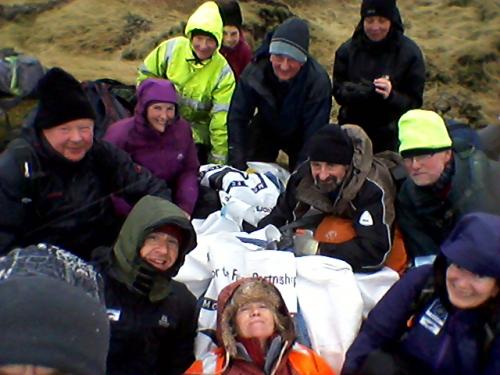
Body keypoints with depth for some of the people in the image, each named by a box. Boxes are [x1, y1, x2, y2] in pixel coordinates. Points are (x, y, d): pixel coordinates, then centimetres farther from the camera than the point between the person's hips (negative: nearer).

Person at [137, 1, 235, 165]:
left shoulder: (223, 72, -17)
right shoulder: (172, 48, -14)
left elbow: (221, 119, -17)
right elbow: (145, 75, 1)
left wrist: (218, 160, -17)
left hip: (196, 132, -1)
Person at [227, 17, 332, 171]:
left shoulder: (318, 81, -34)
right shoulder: (254, 71, -29)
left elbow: (314, 134, -30)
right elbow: (237, 117, -23)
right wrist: (237, 165, -30)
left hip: (299, 137, -1)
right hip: (265, 130, 2)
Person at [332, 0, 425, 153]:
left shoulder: (409, 52, -7)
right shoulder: (348, 50, -2)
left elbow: (414, 101, -7)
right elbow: (338, 90, -1)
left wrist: (391, 95, -27)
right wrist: (361, 91, -22)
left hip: (392, 136, -2)